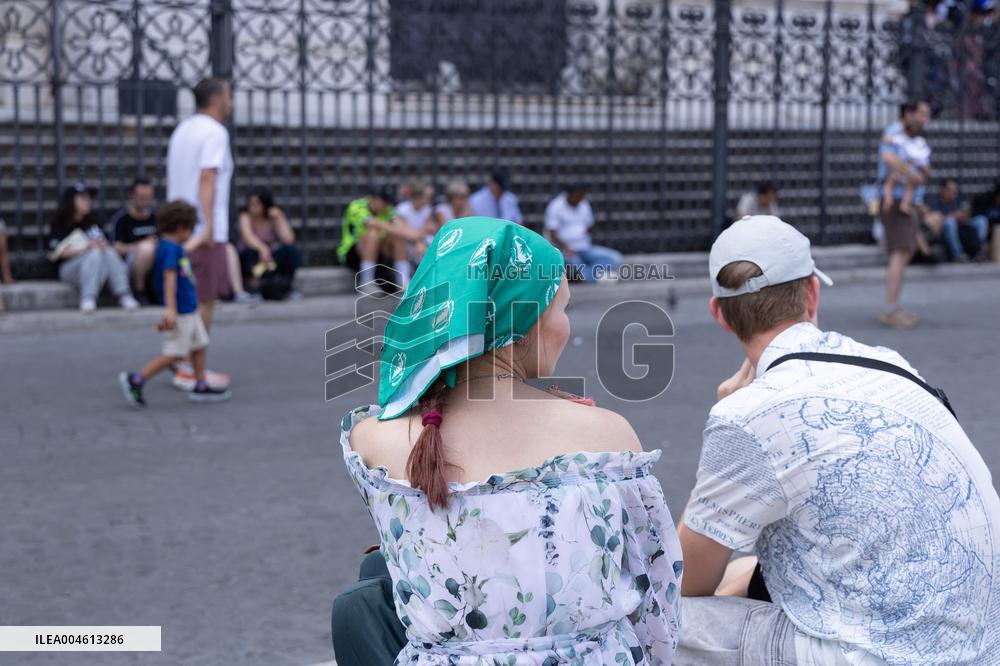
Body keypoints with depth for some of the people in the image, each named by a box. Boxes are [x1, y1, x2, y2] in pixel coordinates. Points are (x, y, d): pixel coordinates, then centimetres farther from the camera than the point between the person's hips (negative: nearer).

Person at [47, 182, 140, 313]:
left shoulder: (93, 224, 22)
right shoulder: (59, 224, 6)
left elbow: (105, 245, 14)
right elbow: (58, 252, -6)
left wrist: (104, 245, -11)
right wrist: (85, 248, -16)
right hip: (69, 270, -4)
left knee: (110, 253, -27)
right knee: (95, 254, -34)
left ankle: (124, 295, -42)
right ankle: (87, 299, -47)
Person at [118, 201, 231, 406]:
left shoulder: (175, 247, 13)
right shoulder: (170, 248, -17)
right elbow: (169, 277, -25)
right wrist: (170, 309, -32)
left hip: (189, 309, 10)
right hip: (180, 312, -10)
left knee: (200, 347, 15)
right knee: (174, 354, -8)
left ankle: (201, 387, 25)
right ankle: (135, 380, -4)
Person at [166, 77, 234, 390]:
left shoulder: (181, 130, 18)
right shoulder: (214, 132, -10)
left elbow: (170, 180, 21)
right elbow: (207, 178, -21)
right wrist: (209, 226, -26)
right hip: (204, 233, -9)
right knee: (204, 300, -5)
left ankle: (184, 364, 17)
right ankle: (191, 370, -4)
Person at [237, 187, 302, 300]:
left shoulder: (273, 218, 1)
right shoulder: (246, 216, -8)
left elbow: (289, 239, -15)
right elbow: (248, 236, -31)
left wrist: (279, 218, -15)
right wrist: (262, 248, -49)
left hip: (270, 261, 3)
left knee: (292, 251, -22)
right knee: (250, 252, -36)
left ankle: (287, 288, -7)